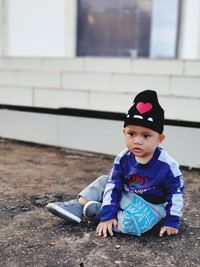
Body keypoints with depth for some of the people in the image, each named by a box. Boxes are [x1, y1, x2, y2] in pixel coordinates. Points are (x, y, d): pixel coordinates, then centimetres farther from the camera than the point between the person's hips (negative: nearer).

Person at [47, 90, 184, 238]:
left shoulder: (167, 165, -24)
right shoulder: (123, 159, -12)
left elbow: (176, 194, -13)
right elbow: (113, 186, -11)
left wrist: (172, 222, -13)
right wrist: (108, 216, -18)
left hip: (151, 206, -5)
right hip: (126, 198, 5)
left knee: (132, 223, -33)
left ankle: (95, 210, -16)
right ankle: (78, 205, -5)